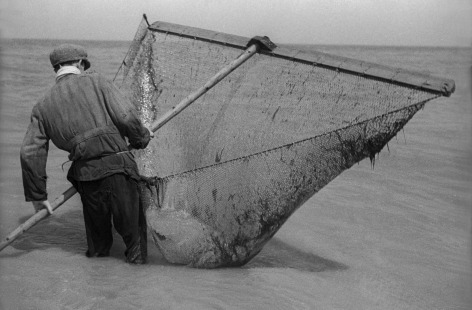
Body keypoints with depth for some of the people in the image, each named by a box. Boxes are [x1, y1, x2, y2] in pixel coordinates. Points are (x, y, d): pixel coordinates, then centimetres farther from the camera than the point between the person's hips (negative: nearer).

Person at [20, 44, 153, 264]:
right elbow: (126, 117, -7)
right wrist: (142, 137, 14)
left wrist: (37, 195, 14)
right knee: (132, 226, 13)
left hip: (85, 175, 3)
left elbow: (30, 153, 8)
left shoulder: (43, 105, 14)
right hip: (118, 167, -3)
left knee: (96, 225, 26)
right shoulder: (96, 82, 5)